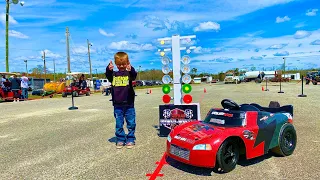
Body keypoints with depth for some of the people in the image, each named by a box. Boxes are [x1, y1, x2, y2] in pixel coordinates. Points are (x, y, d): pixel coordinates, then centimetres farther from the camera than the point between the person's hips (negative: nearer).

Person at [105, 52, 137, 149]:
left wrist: (131, 70, -45)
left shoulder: (129, 73, -2)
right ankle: (120, 140, 24)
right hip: (117, 105, 2)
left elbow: (134, 76, -22)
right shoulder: (114, 74, 5)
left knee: (131, 123, 8)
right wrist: (109, 69, -36)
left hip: (129, 104, -2)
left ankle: (130, 139, 22)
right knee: (119, 124, 11)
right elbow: (108, 76, -14)